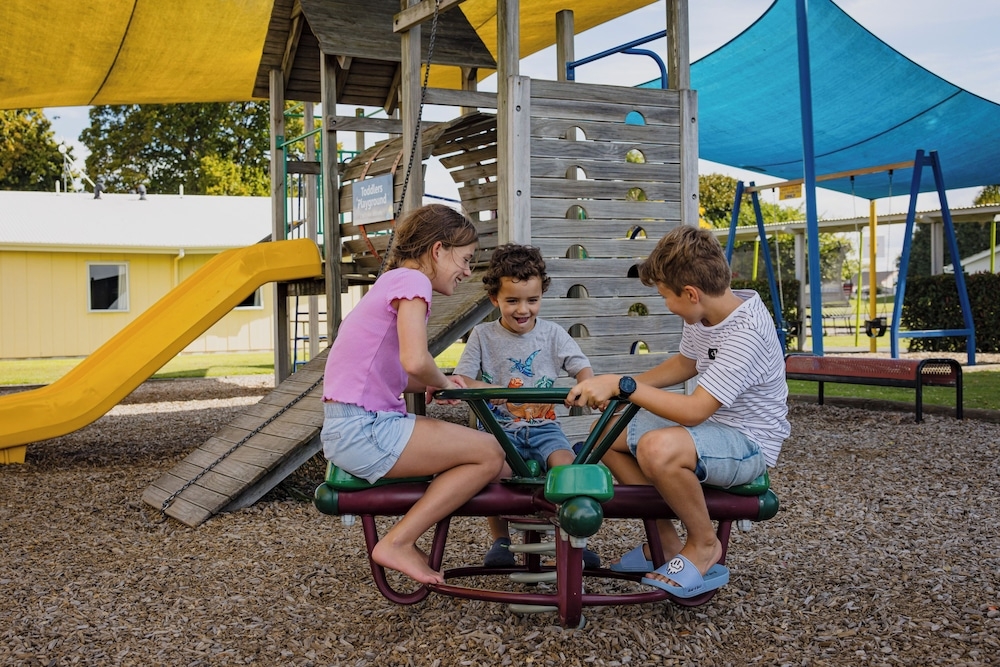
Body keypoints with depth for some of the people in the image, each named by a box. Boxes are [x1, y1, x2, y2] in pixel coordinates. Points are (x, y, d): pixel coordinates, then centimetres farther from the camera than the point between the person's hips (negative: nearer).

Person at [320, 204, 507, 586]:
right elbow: (415, 360, -26)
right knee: (488, 454, -7)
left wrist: (437, 383, 3)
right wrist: (441, 382, -5)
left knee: (475, 447, 14)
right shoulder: (412, 281, -9)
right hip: (363, 431, -10)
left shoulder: (393, 282, 20)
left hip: (349, 428, 10)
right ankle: (397, 543, -4)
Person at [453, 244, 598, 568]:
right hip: (498, 426, 0)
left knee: (565, 462, -28)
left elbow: (583, 369, 2)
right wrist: (497, 392, -19)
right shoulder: (483, 335, 6)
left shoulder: (552, 334, 7)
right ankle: (500, 539, -6)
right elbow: (461, 381, 1)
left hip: (543, 425, 1)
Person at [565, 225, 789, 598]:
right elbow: (684, 364, 18)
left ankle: (704, 546, -9)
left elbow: (693, 410, -33)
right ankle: (664, 542, 13)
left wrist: (622, 385, -29)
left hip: (749, 442, -10)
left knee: (657, 449, -37)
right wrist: (615, 387, 8)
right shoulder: (704, 313, -2)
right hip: (709, 425, 10)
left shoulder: (746, 333, -29)